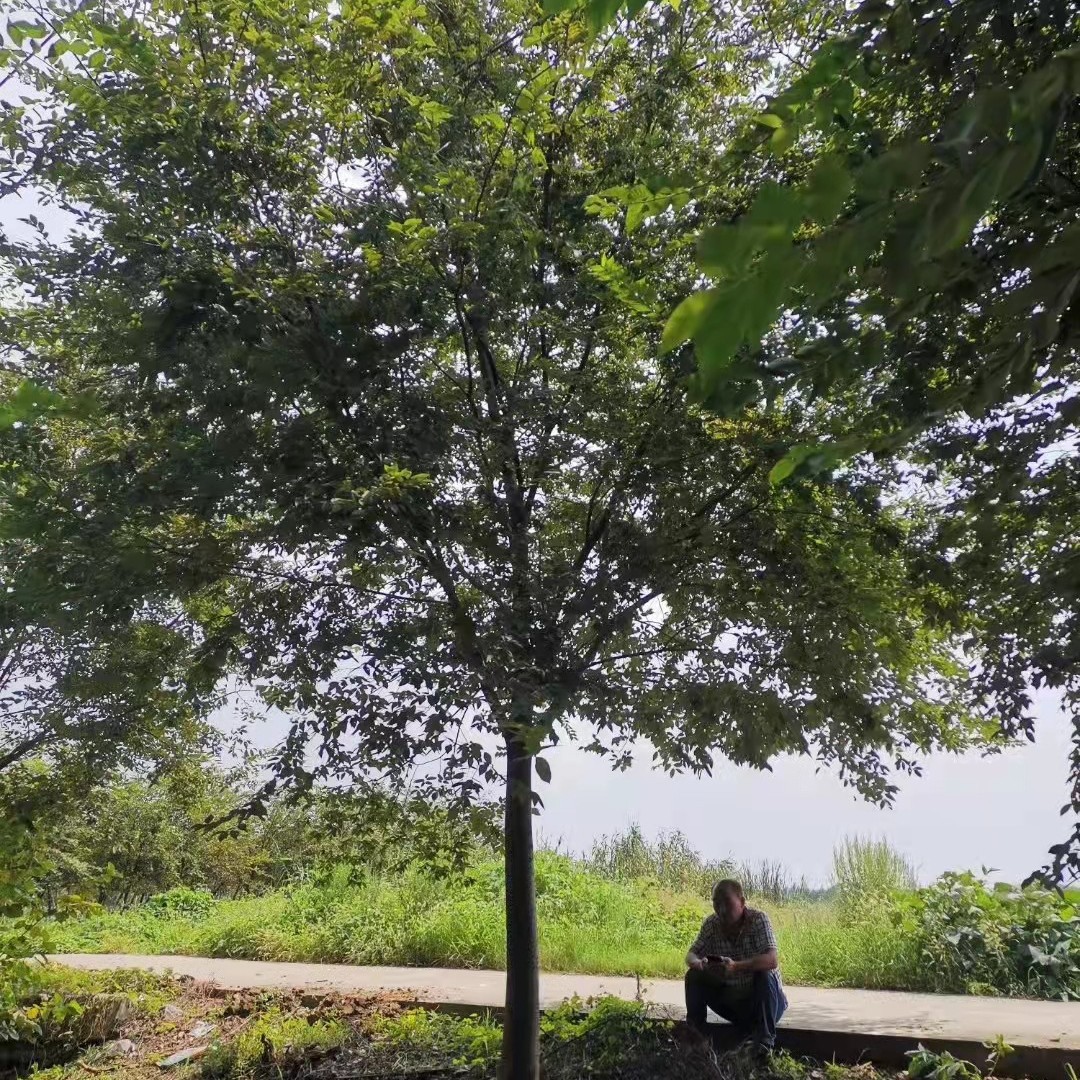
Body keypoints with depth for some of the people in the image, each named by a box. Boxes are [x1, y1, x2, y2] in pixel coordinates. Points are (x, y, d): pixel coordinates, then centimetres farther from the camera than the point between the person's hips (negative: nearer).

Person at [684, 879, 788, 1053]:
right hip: (731, 1001, 4)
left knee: (765, 975, -33)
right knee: (694, 976, -14)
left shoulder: (758, 919, -22)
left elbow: (772, 960, -34)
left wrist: (736, 967, -48)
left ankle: (764, 1043, -20)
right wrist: (696, 963, -31)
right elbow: (692, 954, -5)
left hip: (763, 999, -4)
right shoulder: (711, 924, -9)